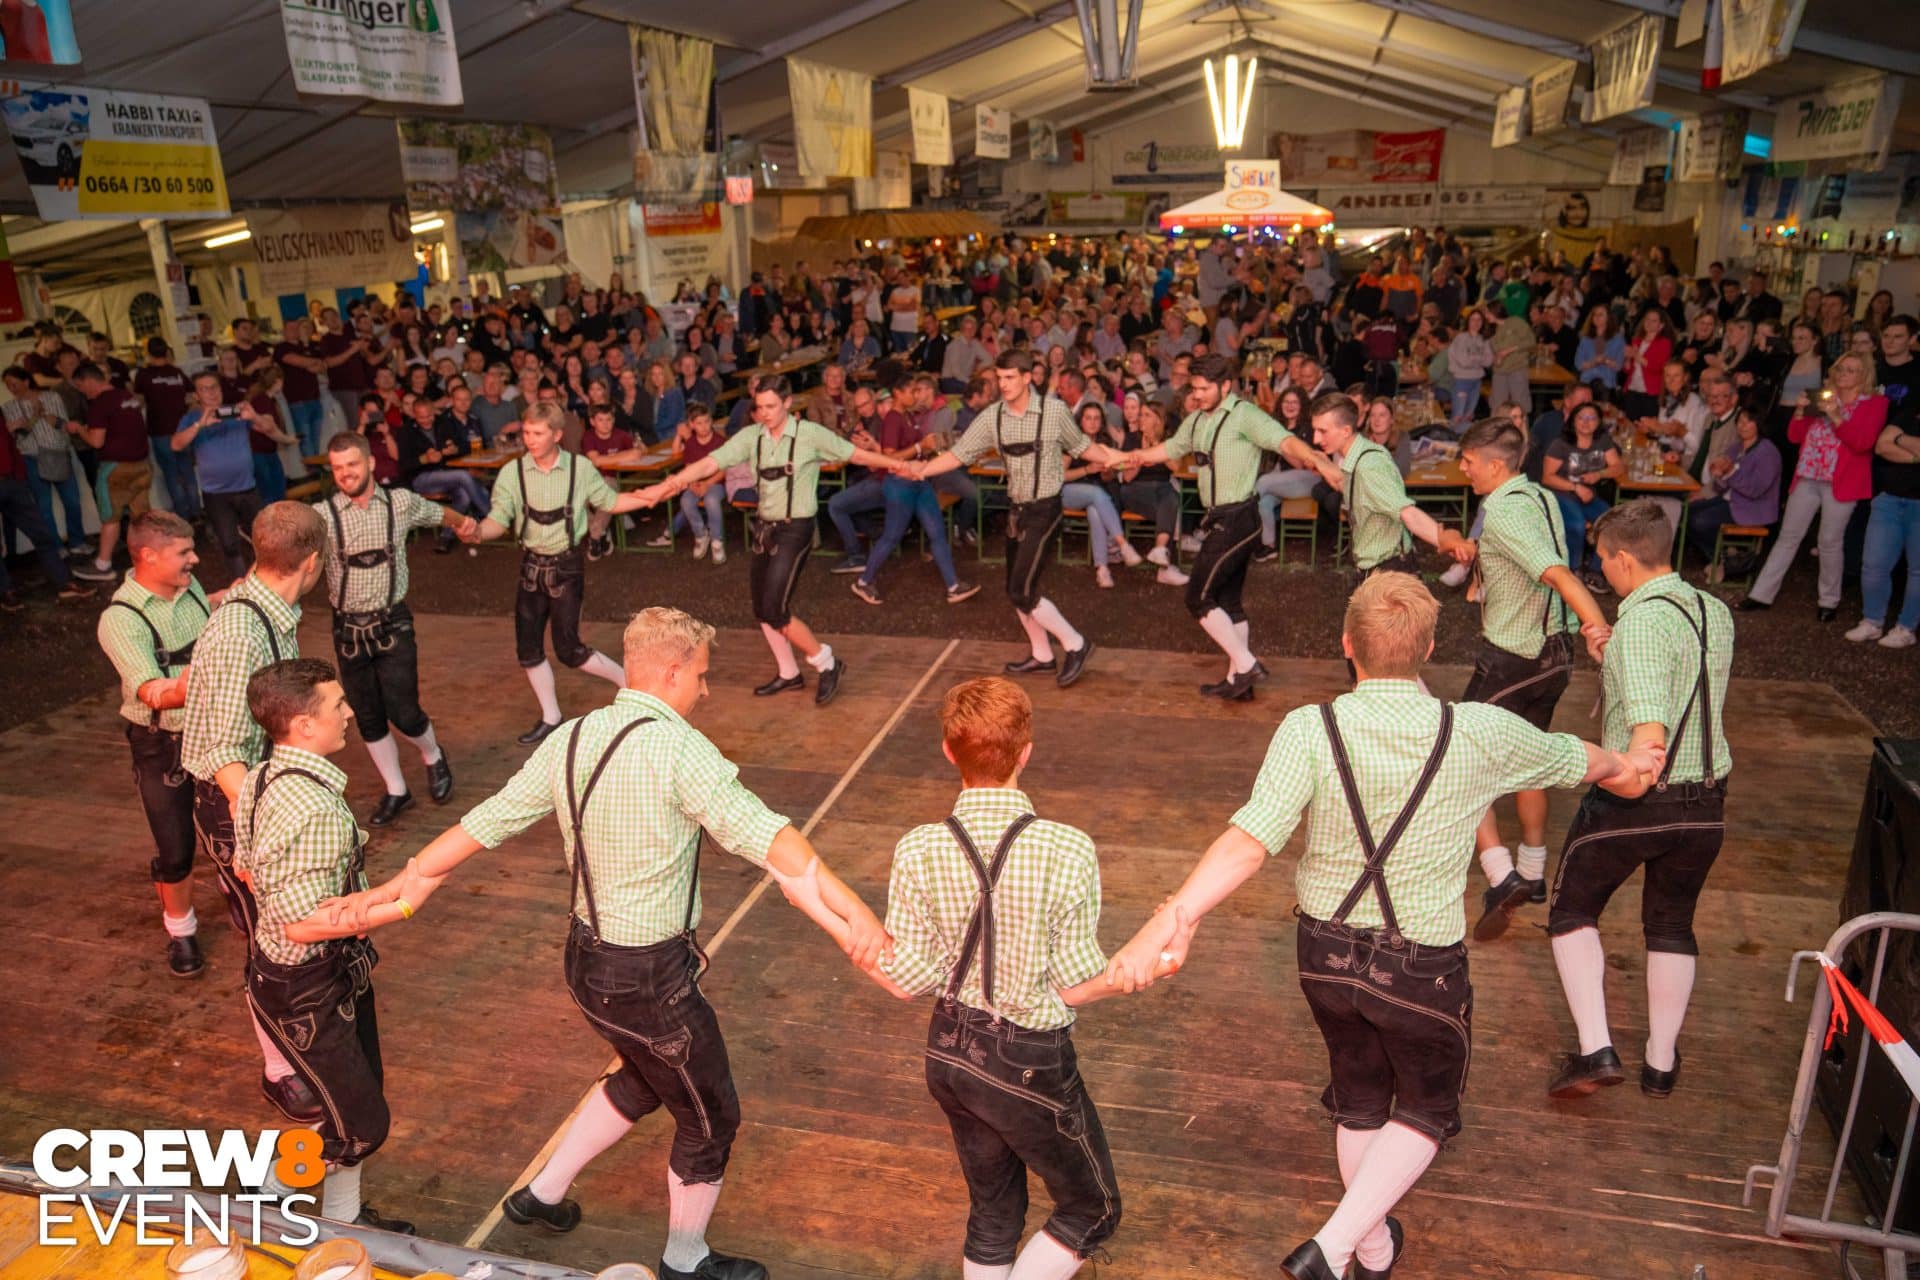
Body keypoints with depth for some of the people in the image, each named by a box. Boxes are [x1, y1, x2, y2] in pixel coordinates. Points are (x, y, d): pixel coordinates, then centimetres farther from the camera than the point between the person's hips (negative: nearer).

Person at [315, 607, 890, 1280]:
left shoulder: (572, 739, -2)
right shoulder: (677, 749, -24)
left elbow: (481, 823, 4)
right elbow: (765, 837, -36)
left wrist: (395, 890, 13)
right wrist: (850, 913, -42)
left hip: (587, 955, 8)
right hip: (650, 977, -8)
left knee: (644, 1079, 33)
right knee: (710, 1117, 16)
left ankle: (542, 1192, 44)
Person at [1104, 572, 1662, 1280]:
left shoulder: (1309, 730, -18)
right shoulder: (1480, 734, -14)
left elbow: (1251, 840, -30)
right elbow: (1570, 756, 8)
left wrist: (1168, 923, -34)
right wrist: (1622, 765, 31)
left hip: (1327, 950, 2)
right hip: (1423, 962, -2)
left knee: (1358, 1101, 25)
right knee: (1427, 1108, 23)